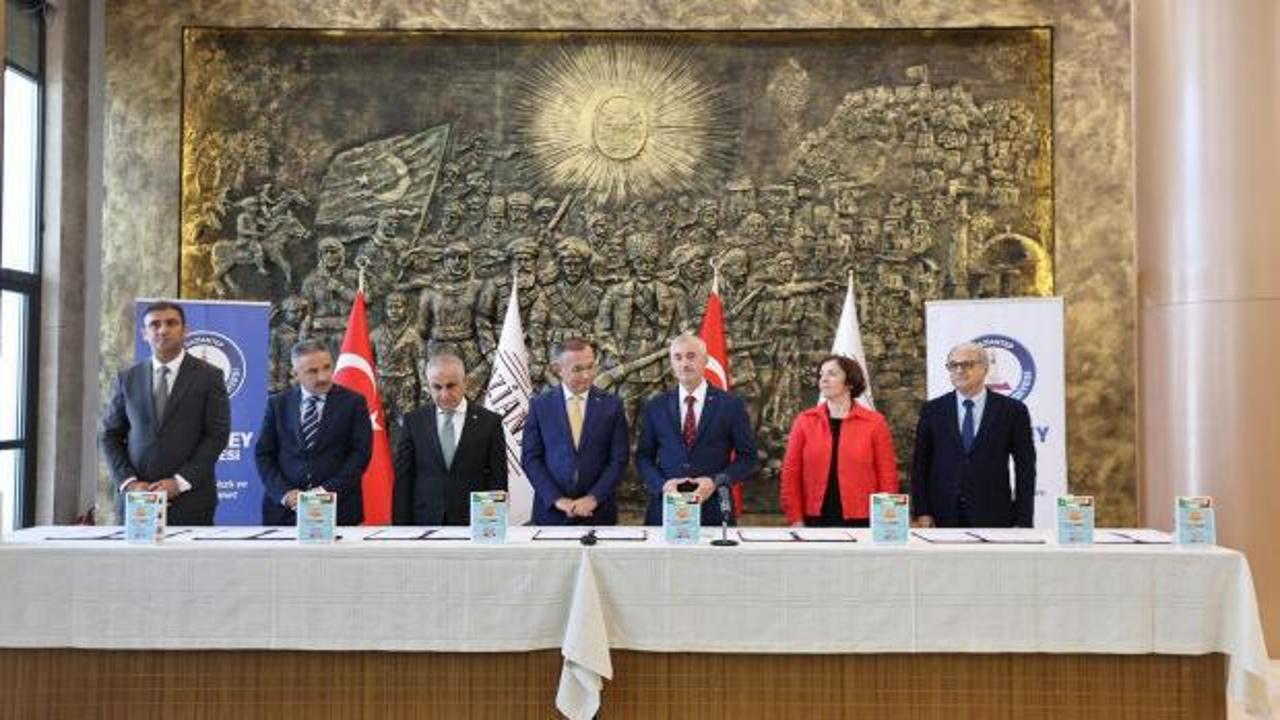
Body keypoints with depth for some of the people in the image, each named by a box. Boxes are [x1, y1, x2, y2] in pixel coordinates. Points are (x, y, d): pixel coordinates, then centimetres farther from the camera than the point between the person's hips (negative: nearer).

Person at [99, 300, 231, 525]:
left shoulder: (208, 376, 2)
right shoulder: (127, 378, 11)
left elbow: (217, 435, -3)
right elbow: (109, 435, 11)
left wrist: (180, 481, -11)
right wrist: (128, 482, -4)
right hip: (135, 499, 2)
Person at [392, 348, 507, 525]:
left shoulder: (489, 422, 1)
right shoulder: (413, 422, 5)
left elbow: (498, 482, 1)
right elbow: (402, 481, 5)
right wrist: (401, 528, -1)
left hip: (472, 524, -1)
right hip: (424, 523, 1)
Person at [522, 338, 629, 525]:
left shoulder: (611, 404, 1)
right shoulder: (539, 404, 1)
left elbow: (619, 459, -1)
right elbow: (530, 458, -1)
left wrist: (593, 498, -10)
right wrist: (557, 499, -10)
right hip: (551, 512, 0)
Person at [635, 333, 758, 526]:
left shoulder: (731, 404, 0)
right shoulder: (655, 406, 6)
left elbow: (747, 457, 2)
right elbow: (643, 456, 9)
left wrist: (716, 481, -12)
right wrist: (661, 484, -9)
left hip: (714, 511, -1)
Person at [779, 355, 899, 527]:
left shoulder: (874, 422, 2)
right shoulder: (805, 421, 5)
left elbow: (887, 476, 2)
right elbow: (791, 474, 4)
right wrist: (796, 520, -3)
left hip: (861, 522, -1)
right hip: (816, 521, 1)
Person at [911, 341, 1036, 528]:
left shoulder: (1012, 410, 3)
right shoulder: (932, 410, 7)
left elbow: (1025, 468, 3)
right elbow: (920, 465, 7)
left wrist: (1022, 521, -2)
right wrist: (922, 512, -2)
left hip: (993, 518, -1)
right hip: (943, 518, 1)